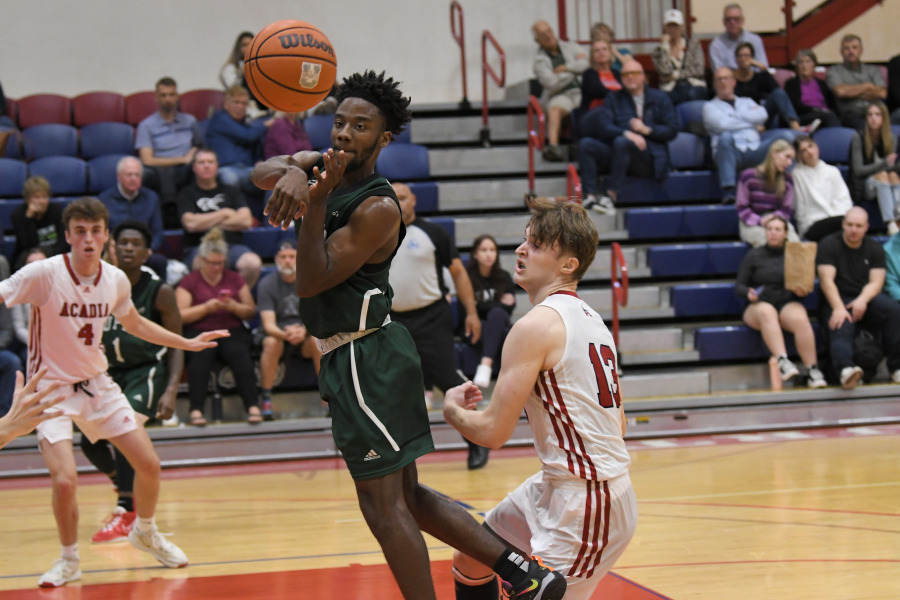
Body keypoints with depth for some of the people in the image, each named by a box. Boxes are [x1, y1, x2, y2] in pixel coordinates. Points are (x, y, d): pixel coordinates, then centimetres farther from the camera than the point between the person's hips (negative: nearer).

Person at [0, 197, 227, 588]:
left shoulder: (116, 280, -4)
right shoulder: (43, 274, -20)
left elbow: (135, 324, 16)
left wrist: (187, 343, 17)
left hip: (96, 384, 5)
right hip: (51, 389, -5)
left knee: (149, 464, 3)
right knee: (65, 480, -21)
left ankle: (145, 533, 33)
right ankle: (69, 561, 6)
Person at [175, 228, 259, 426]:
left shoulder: (235, 279, 17)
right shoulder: (189, 282, 10)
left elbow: (251, 312, 15)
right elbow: (181, 316, 0)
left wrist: (234, 307, -6)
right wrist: (206, 307, -12)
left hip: (232, 331, 2)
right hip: (199, 332, -2)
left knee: (239, 353, -32)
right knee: (201, 354, -35)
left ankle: (252, 406, -40)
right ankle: (196, 409, -42)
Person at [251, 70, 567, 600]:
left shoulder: (378, 208, -17)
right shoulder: (319, 167, 9)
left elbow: (312, 282, -20)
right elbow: (262, 173, -9)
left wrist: (316, 201, -27)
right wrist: (290, 174, -31)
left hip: (366, 356, -9)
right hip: (347, 355, 9)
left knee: (384, 504, -5)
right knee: (406, 496, 14)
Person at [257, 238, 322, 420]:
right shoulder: (267, 284, -6)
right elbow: (268, 324, -14)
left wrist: (303, 331, -33)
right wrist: (285, 334, -36)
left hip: (305, 337, 1)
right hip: (278, 333, -1)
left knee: (318, 340, -32)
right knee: (271, 342, -34)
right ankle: (266, 401, -30)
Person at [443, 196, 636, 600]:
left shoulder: (536, 325, -17)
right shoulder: (590, 318, 11)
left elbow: (493, 432, -16)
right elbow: (617, 424, 17)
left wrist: (452, 409, 3)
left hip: (581, 501, -10)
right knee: (469, 563, 19)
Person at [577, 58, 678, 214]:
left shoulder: (659, 98, 16)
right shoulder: (615, 99, 20)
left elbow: (672, 130, 8)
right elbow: (603, 127, 3)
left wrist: (647, 130, -7)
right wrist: (627, 134, -16)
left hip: (648, 157, -3)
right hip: (619, 154, 3)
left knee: (621, 142, -35)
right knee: (586, 144, -22)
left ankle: (611, 195, -36)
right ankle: (590, 196, -34)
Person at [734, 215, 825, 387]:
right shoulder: (753, 255, 11)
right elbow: (738, 286, 8)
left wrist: (803, 291, -9)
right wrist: (748, 293, -15)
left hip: (788, 303, 1)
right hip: (759, 305, -1)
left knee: (800, 319, -35)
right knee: (766, 312, -39)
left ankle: (813, 371, -36)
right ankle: (782, 361, -54)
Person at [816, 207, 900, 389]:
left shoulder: (875, 248, 12)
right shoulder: (828, 245, 1)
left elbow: (876, 282, 1)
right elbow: (826, 280, -10)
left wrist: (862, 300, -22)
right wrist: (839, 308, -27)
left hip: (866, 298, 3)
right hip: (837, 299, -3)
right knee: (842, 326, -36)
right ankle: (845, 369, -63)